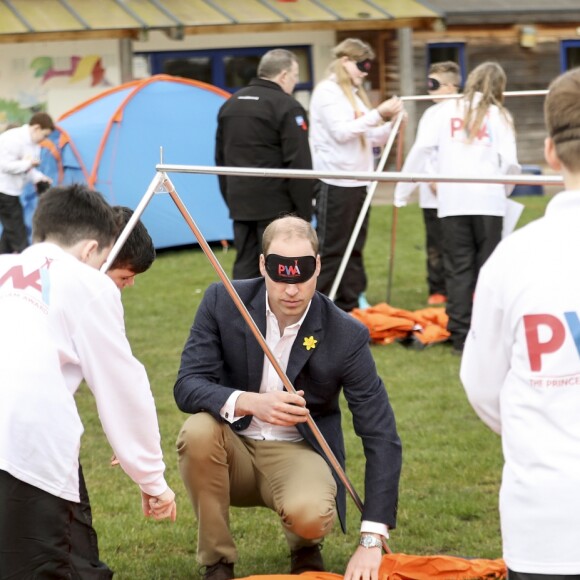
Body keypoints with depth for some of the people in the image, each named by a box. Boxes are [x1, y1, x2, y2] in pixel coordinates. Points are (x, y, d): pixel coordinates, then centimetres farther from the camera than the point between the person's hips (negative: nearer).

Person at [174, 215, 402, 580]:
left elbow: (382, 437, -14)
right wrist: (249, 403, -37)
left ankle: (305, 547, 7)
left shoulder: (346, 335, -15)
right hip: (233, 449, 2)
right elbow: (187, 386, -15)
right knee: (198, 431, -33)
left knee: (309, 514, -35)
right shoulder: (223, 302, -12)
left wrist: (372, 541, -22)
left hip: (297, 452, -1)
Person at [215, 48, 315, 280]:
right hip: (276, 208, -7)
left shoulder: (230, 104, 14)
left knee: (245, 270, 10)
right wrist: (304, 212, -9)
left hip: (240, 204, 7)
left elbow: (221, 158, 20)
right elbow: (299, 164, -14)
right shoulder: (287, 107, -10)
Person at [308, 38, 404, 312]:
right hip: (334, 183, -8)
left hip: (357, 182, 8)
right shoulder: (327, 91, -7)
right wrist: (378, 114, -17)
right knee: (330, 249, -6)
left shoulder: (355, 94, 19)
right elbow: (340, 131, -17)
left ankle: (350, 306, 15)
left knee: (354, 249, 10)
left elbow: (371, 138, 20)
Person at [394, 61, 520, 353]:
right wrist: (505, 190, 16)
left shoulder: (445, 110, 8)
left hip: (452, 200, 1)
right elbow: (510, 162, -2)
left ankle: (460, 336, 3)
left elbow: (421, 148, -1)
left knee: (458, 268, 5)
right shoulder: (499, 115, 6)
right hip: (489, 200, -1)